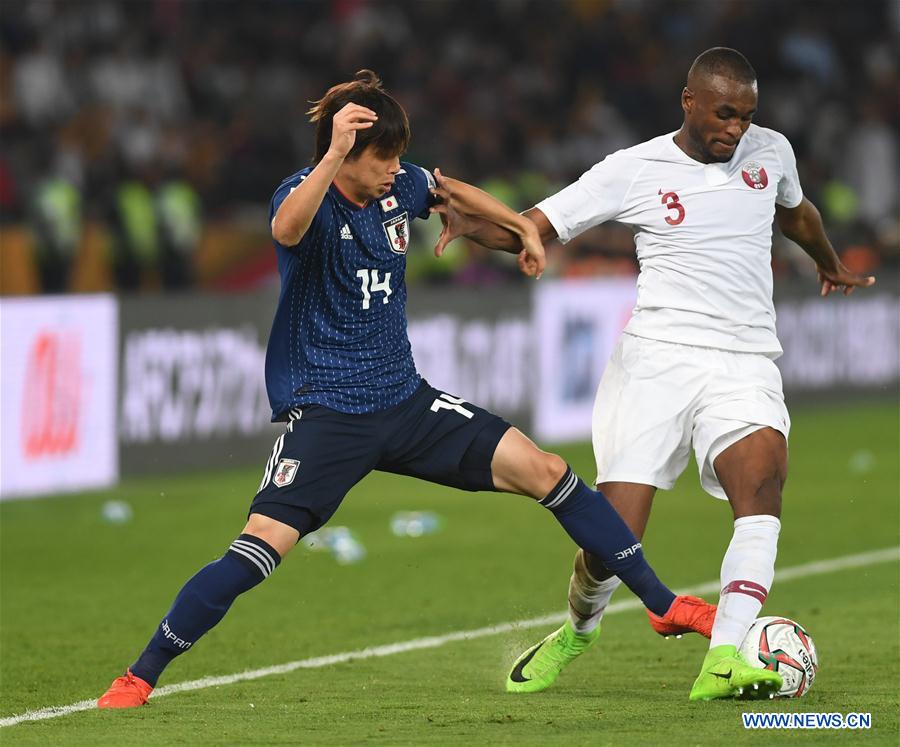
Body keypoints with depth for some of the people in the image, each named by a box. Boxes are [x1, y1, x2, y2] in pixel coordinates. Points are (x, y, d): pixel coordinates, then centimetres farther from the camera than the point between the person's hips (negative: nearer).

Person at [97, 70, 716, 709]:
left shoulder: (399, 187, 3)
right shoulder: (306, 194, -15)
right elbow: (286, 230, -42)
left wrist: (523, 226, 28)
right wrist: (334, 156, -53)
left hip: (405, 401, 6)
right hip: (325, 411, -6)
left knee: (546, 472, -2)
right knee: (261, 547, -21)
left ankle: (663, 604, 10)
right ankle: (138, 678, -7)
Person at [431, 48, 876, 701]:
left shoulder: (770, 151, 10)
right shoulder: (633, 170, 0)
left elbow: (795, 212, 34)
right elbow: (529, 230, 0)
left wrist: (831, 266, 53)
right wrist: (472, 223, -21)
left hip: (745, 364, 2)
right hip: (658, 358, -2)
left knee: (764, 474, -30)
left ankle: (724, 661, -39)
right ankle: (577, 631, 25)